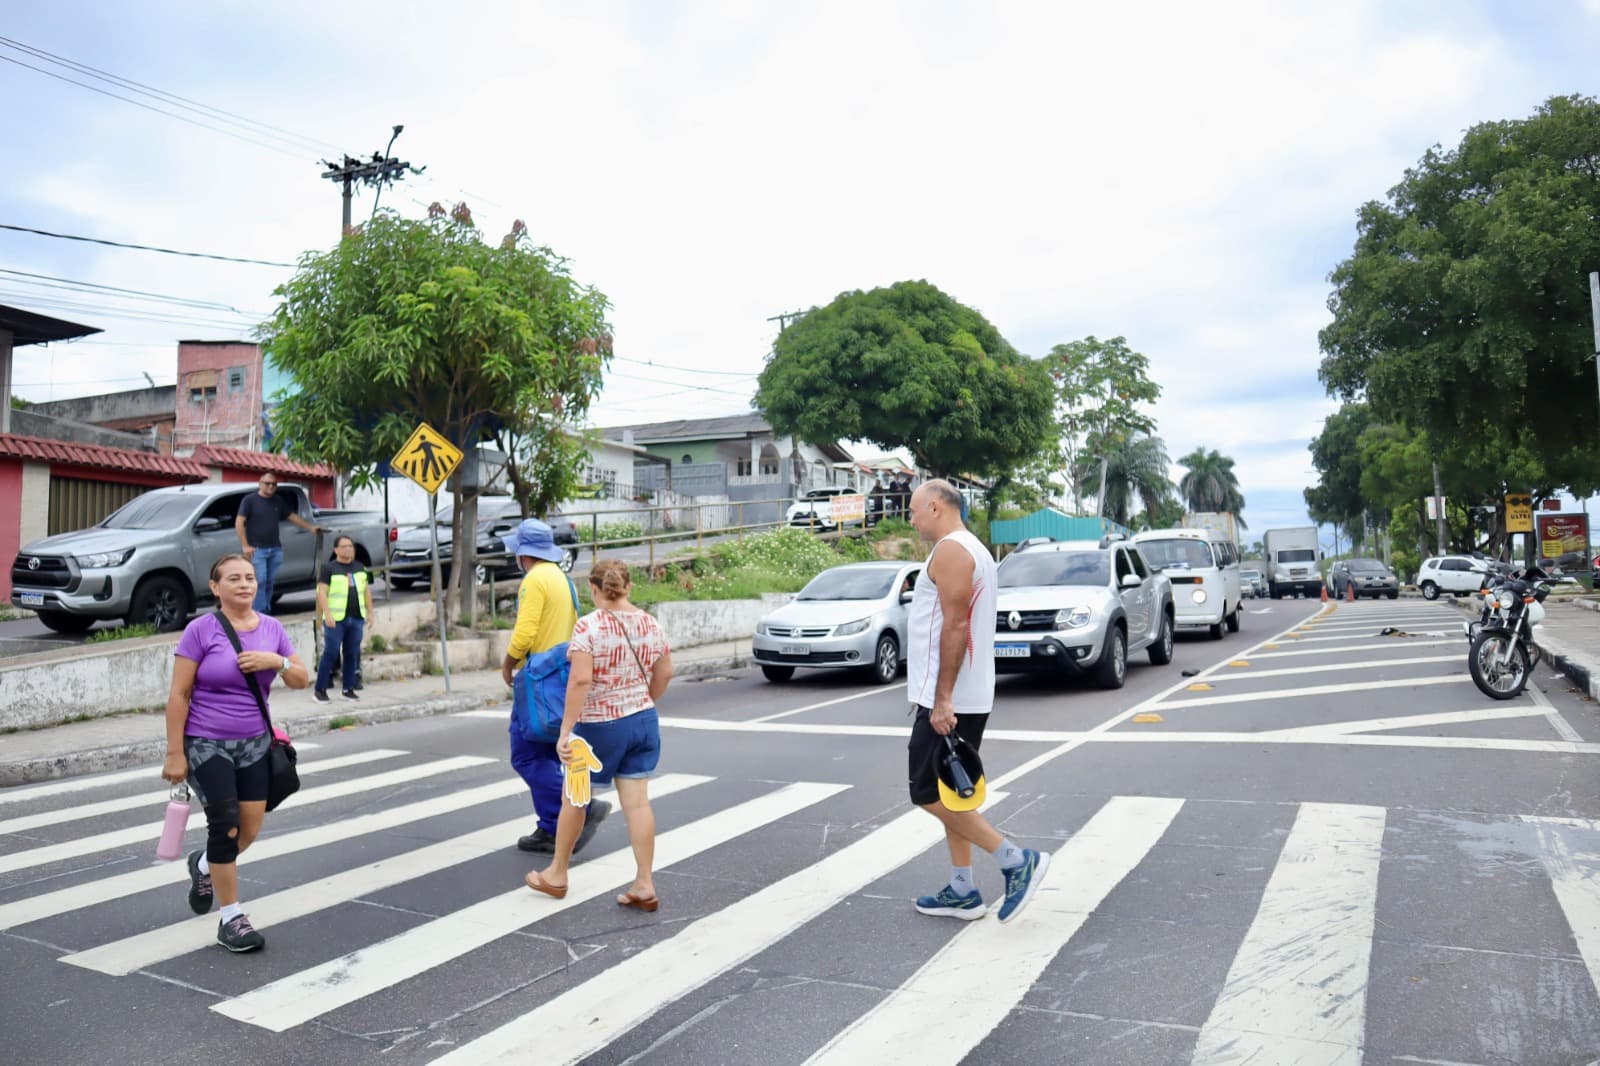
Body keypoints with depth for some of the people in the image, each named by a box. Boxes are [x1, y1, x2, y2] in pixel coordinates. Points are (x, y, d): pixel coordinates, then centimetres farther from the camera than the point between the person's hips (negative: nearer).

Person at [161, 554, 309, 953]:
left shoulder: (271, 628, 4)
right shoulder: (201, 630, -9)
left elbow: (302, 680, 7)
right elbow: (179, 694, -9)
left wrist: (276, 661, -14)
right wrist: (175, 754, -10)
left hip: (254, 744, 5)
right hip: (207, 744, -5)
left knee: (250, 830, 7)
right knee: (226, 826, -7)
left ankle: (204, 865, 41)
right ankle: (231, 919, 8)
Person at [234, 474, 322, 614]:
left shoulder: (279, 501, 14)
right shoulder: (249, 500, -1)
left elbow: (293, 516, 22)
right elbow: (239, 523, -5)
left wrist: (311, 528, 15)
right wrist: (245, 545, -13)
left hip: (275, 549, 5)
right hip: (256, 549, -5)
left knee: (269, 582, 7)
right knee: (259, 581, -10)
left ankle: (266, 612, 14)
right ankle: (259, 614, -9)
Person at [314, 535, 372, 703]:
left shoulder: (360, 568, 14)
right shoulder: (330, 569, -3)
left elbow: (367, 590, 19)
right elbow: (321, 592, -9)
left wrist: (370, 612, 14)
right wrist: (327, 614, -17)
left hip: (356, 618, 5)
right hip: (336, 619, -5)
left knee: (352, 654, 7)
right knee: (331, 654, -6)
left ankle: (348, 689, 15)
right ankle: (320, 690, 2)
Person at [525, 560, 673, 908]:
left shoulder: (588, 626, -15)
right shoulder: (650, 624, 2)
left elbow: (580, 680, -23)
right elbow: (664, 674, 8)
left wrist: (565, 731, -21)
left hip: (598, 726, -4)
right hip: (643, 722, 5)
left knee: (574, 799, 14)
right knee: (637, 801, 5)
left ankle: (556, 874, 31)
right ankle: (645, 885, 6)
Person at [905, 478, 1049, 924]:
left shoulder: (950, 551, -14)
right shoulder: (973, 549, 18)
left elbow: (955, 627, -23)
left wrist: (941, 699, -24)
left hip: (950, 700, -10)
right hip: (970, 697, 10)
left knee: (930, 793, -5)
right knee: (947, 793, 14)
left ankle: (1017, 860, -4)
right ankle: (962, 892, 19)